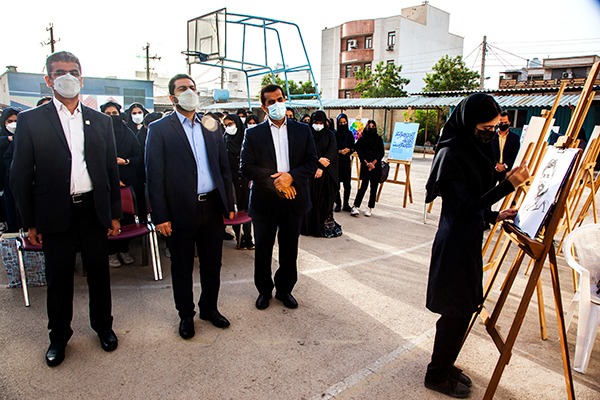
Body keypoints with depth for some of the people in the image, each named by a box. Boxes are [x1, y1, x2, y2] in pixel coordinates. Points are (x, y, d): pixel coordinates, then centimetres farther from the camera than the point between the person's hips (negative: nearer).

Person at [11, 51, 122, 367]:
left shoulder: (101, 121, 7)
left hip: (94, 211, 2)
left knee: (99, 273, 13)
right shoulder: (30, 121, -1)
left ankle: (103, 326, 34)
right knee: (59, 278, 12)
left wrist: (114, 214, 6)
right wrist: (30, 222, -2)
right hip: (55, 214, -1)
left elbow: (111, 171, 8)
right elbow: (20, 176, 0)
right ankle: (59, 335, 33)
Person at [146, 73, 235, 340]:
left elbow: (224, 167, 12)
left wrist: (228, 204, 9)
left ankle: (209, 308, 35)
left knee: (212, 263, 15)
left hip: (212, 206, 4)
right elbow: (154, 175, -7)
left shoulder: (212, 126, 10)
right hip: (181, 210, -4)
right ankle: (186, 315, 30)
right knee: (182, 267, 11)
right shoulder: (159, 129, -3)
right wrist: (160, 216, -11)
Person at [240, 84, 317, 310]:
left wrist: (291, 176, -16)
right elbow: (247, 167, -7)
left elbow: (312, 163, 1)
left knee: (289, 249, 12)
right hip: (264, 201, -1)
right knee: (263, 249, 10)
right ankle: (264, 290, 29)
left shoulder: (302, 131, 6)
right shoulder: (253, 134, 1)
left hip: (294, 199, 2)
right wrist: (274, 182, -17)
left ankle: (285, 289, 31)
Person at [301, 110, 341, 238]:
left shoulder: (330, 135, 5)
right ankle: (310, 225, 7)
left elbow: (332, 152, -4)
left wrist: (322, 167, -14)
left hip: (326, 172, 0)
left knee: (325, 198, 0)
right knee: (311, 198, -1)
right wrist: (318, 159, -15)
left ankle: (327, 224, 7)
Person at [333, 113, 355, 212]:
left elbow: (353, 147, 8)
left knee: (347, 184, 1)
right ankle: (338, 204, 9)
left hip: (346, 161, 3)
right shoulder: (334, 134, -2)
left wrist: (348, 150, -12)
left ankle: (346, 204, 10)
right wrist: (339, 151, -18)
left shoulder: (349, 134, 7)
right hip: (336, 161, -2)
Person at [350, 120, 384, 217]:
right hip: (365, 165, -2)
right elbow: (359, 151, 0)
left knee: (374, 187, 2)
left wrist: (373, 163, -8)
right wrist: (366, 163, -10)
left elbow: (381, 153, 3)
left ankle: (370, 208, 9)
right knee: (363, 186, -12)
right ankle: (356, 207, -10)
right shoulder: (362, 138, 5)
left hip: (376, 166, 2)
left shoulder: (379, 139, 8)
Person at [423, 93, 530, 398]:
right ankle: (437, 375, 23)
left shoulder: (470, 150, 10)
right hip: (455, 243, -9)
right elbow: (464, 205, -22)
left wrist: (495, 216, 9)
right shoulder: (451, 153, -19)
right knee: (456, 310, 3)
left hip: (468, 239, 9)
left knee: (462, 308, 18)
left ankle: (445, 365, 36)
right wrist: (508, 185, -23)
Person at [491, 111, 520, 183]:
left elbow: (515, 156, 1)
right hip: (492, 170, 0)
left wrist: (505, 166, -12)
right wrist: (496, 164, -13)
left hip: (508, 171, 0)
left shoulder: (515, 137, 5)